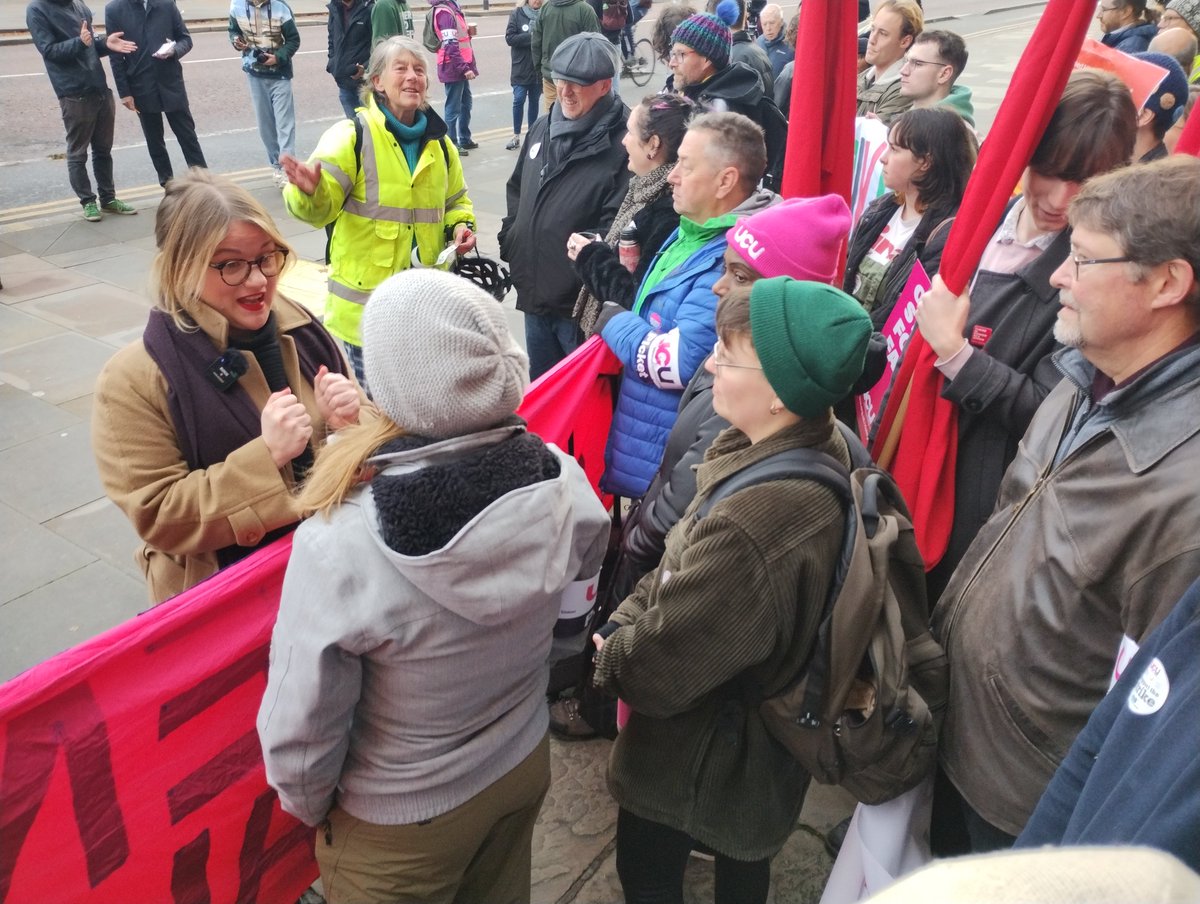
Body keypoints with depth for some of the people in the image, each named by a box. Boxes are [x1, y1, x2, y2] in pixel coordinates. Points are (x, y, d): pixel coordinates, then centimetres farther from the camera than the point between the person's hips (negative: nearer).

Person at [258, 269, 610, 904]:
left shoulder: (339, 548, -36)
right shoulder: (562, 488, -23)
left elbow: (299, 733, -22)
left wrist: (309, 805, -1)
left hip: (398, 825, -3)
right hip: (525, 768, 4)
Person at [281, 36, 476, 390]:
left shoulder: (439, 143, 8)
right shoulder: (352, 135, -9)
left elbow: (456, 201, 24)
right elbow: (322, 204, -22)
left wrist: (460, 227, 2)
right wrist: (309, 192, -45)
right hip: (365, 302, -5)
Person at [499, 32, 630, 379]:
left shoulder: (622, 143, -17)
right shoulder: (542, 129, 9)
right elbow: (516, 190, 22)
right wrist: (510, 240, 11)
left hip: (584, 303, -8)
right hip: (535, 294, 8)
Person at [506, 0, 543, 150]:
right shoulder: (517, 14, -2)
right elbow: (509, 38, -8)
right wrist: (530, 37, -15)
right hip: (521, 67, -1)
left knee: (534, 101, 10)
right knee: (519, 100, -4)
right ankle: (516, 135, 5)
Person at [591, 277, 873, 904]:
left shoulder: (751, 525, -43)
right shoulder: (824, 446, -13)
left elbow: (659, 668, -28)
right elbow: (677, 570, -2)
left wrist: (609, 656, -8)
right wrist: (623, 621, -10)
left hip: (698, 756, -8)